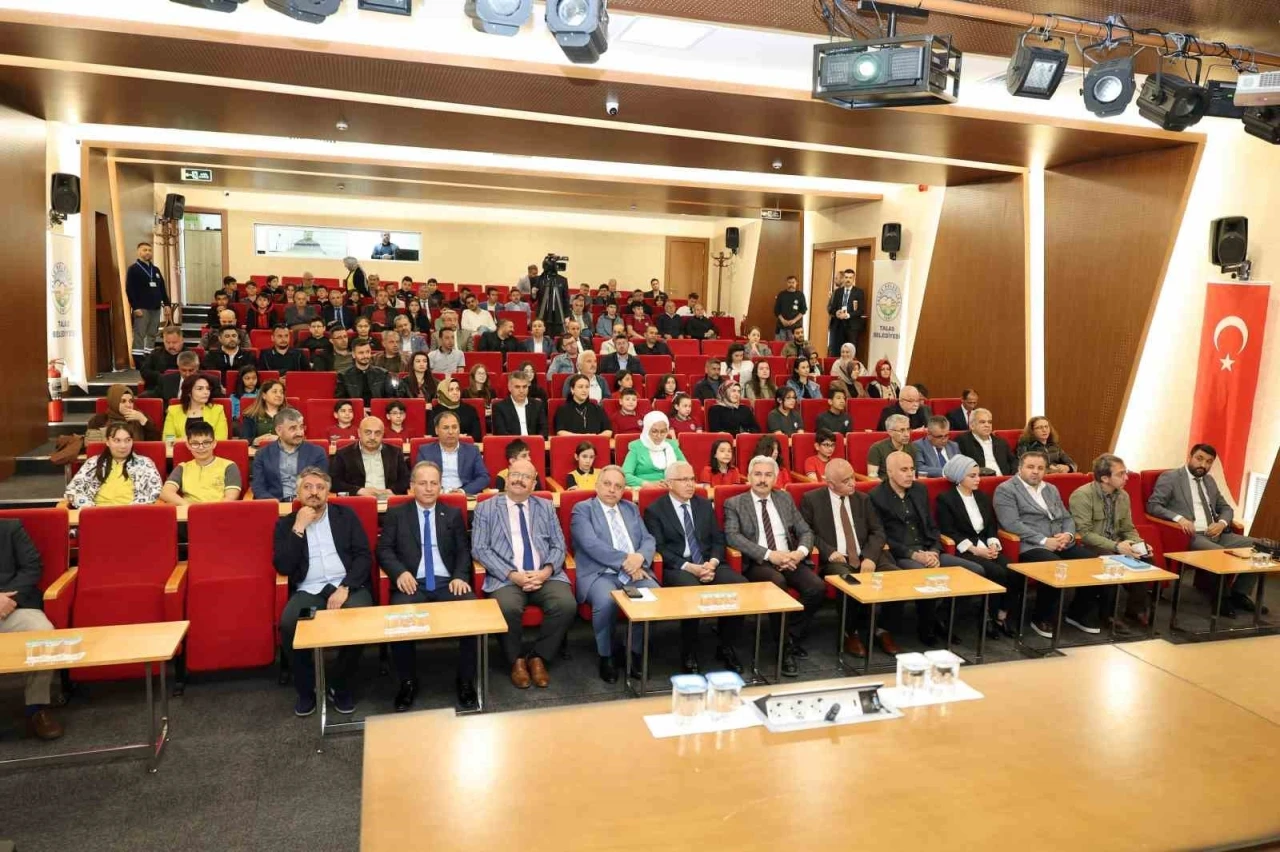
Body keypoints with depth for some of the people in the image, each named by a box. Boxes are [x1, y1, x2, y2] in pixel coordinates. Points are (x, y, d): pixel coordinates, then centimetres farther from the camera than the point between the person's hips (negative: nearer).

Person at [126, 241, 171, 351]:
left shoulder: (156, 269, 19)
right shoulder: (133, 269, -2)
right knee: (139, 336, -7)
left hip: (156, 309, 6)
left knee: (152, 336, 8)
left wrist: (167, 304, 8)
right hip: (141, 309, -6)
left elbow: (163, 288, 20)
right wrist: (135, 307, -17)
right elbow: (129, 290, -9)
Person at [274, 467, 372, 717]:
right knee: (287, 624, -30)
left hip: (347, 587, 0)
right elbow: (283, 568, -2)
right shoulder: (286, 524, 11)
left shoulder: (346, 515, 10)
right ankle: (306, 689, -5)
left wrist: (345, 588, -12)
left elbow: (364, 556, 2)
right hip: (308, 592, 1)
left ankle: (340, 687, -8)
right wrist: (298, 528, -8)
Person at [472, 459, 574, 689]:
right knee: (508, 608, -34)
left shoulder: (546, 507, 17)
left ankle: (538, 658, -3)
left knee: (566, 605, -26)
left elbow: (558, 546, 11)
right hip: (506, 578, -2)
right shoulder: (485, 508, 9)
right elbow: (479, 549, -1)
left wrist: (546, 571, -10)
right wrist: (512, 574, -13)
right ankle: (517, 660, -4)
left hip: (545, 575, 3)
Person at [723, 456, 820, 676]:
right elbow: (732, 536, -11)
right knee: (778, 583, -36)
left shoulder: (785, 499, 18)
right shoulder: (734, 504, 5)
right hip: (757, 563, -4)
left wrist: (801, 551, -10)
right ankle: (785, 648, -18)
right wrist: (769, 554, -20)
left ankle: (793, 636, -1)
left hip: (790, 559, 4)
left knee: (817, 587, -24)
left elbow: (805, 531, 15)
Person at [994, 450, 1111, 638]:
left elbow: (1067, 518, 21)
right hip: (1031, 547, -7)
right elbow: (1012, 524, -12)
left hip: (1062, 544, 7)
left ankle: (1079, 612, 5)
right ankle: (1041, 617, -11)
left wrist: (1068, 534, -3)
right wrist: (1044, 541, -17)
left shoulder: (1051, 489, 23)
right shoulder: (1005, 490, -1)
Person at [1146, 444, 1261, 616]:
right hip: (1192, 536, -7)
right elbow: (1152, 505, -10)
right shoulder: (1170, 478, -2)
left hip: (1216, 534, 7)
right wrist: (1179, 518, -26)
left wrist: (1222, 523, -1)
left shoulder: (1209, 480, 20)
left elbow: (1225, 508, 23)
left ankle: (1239, 594, 4)